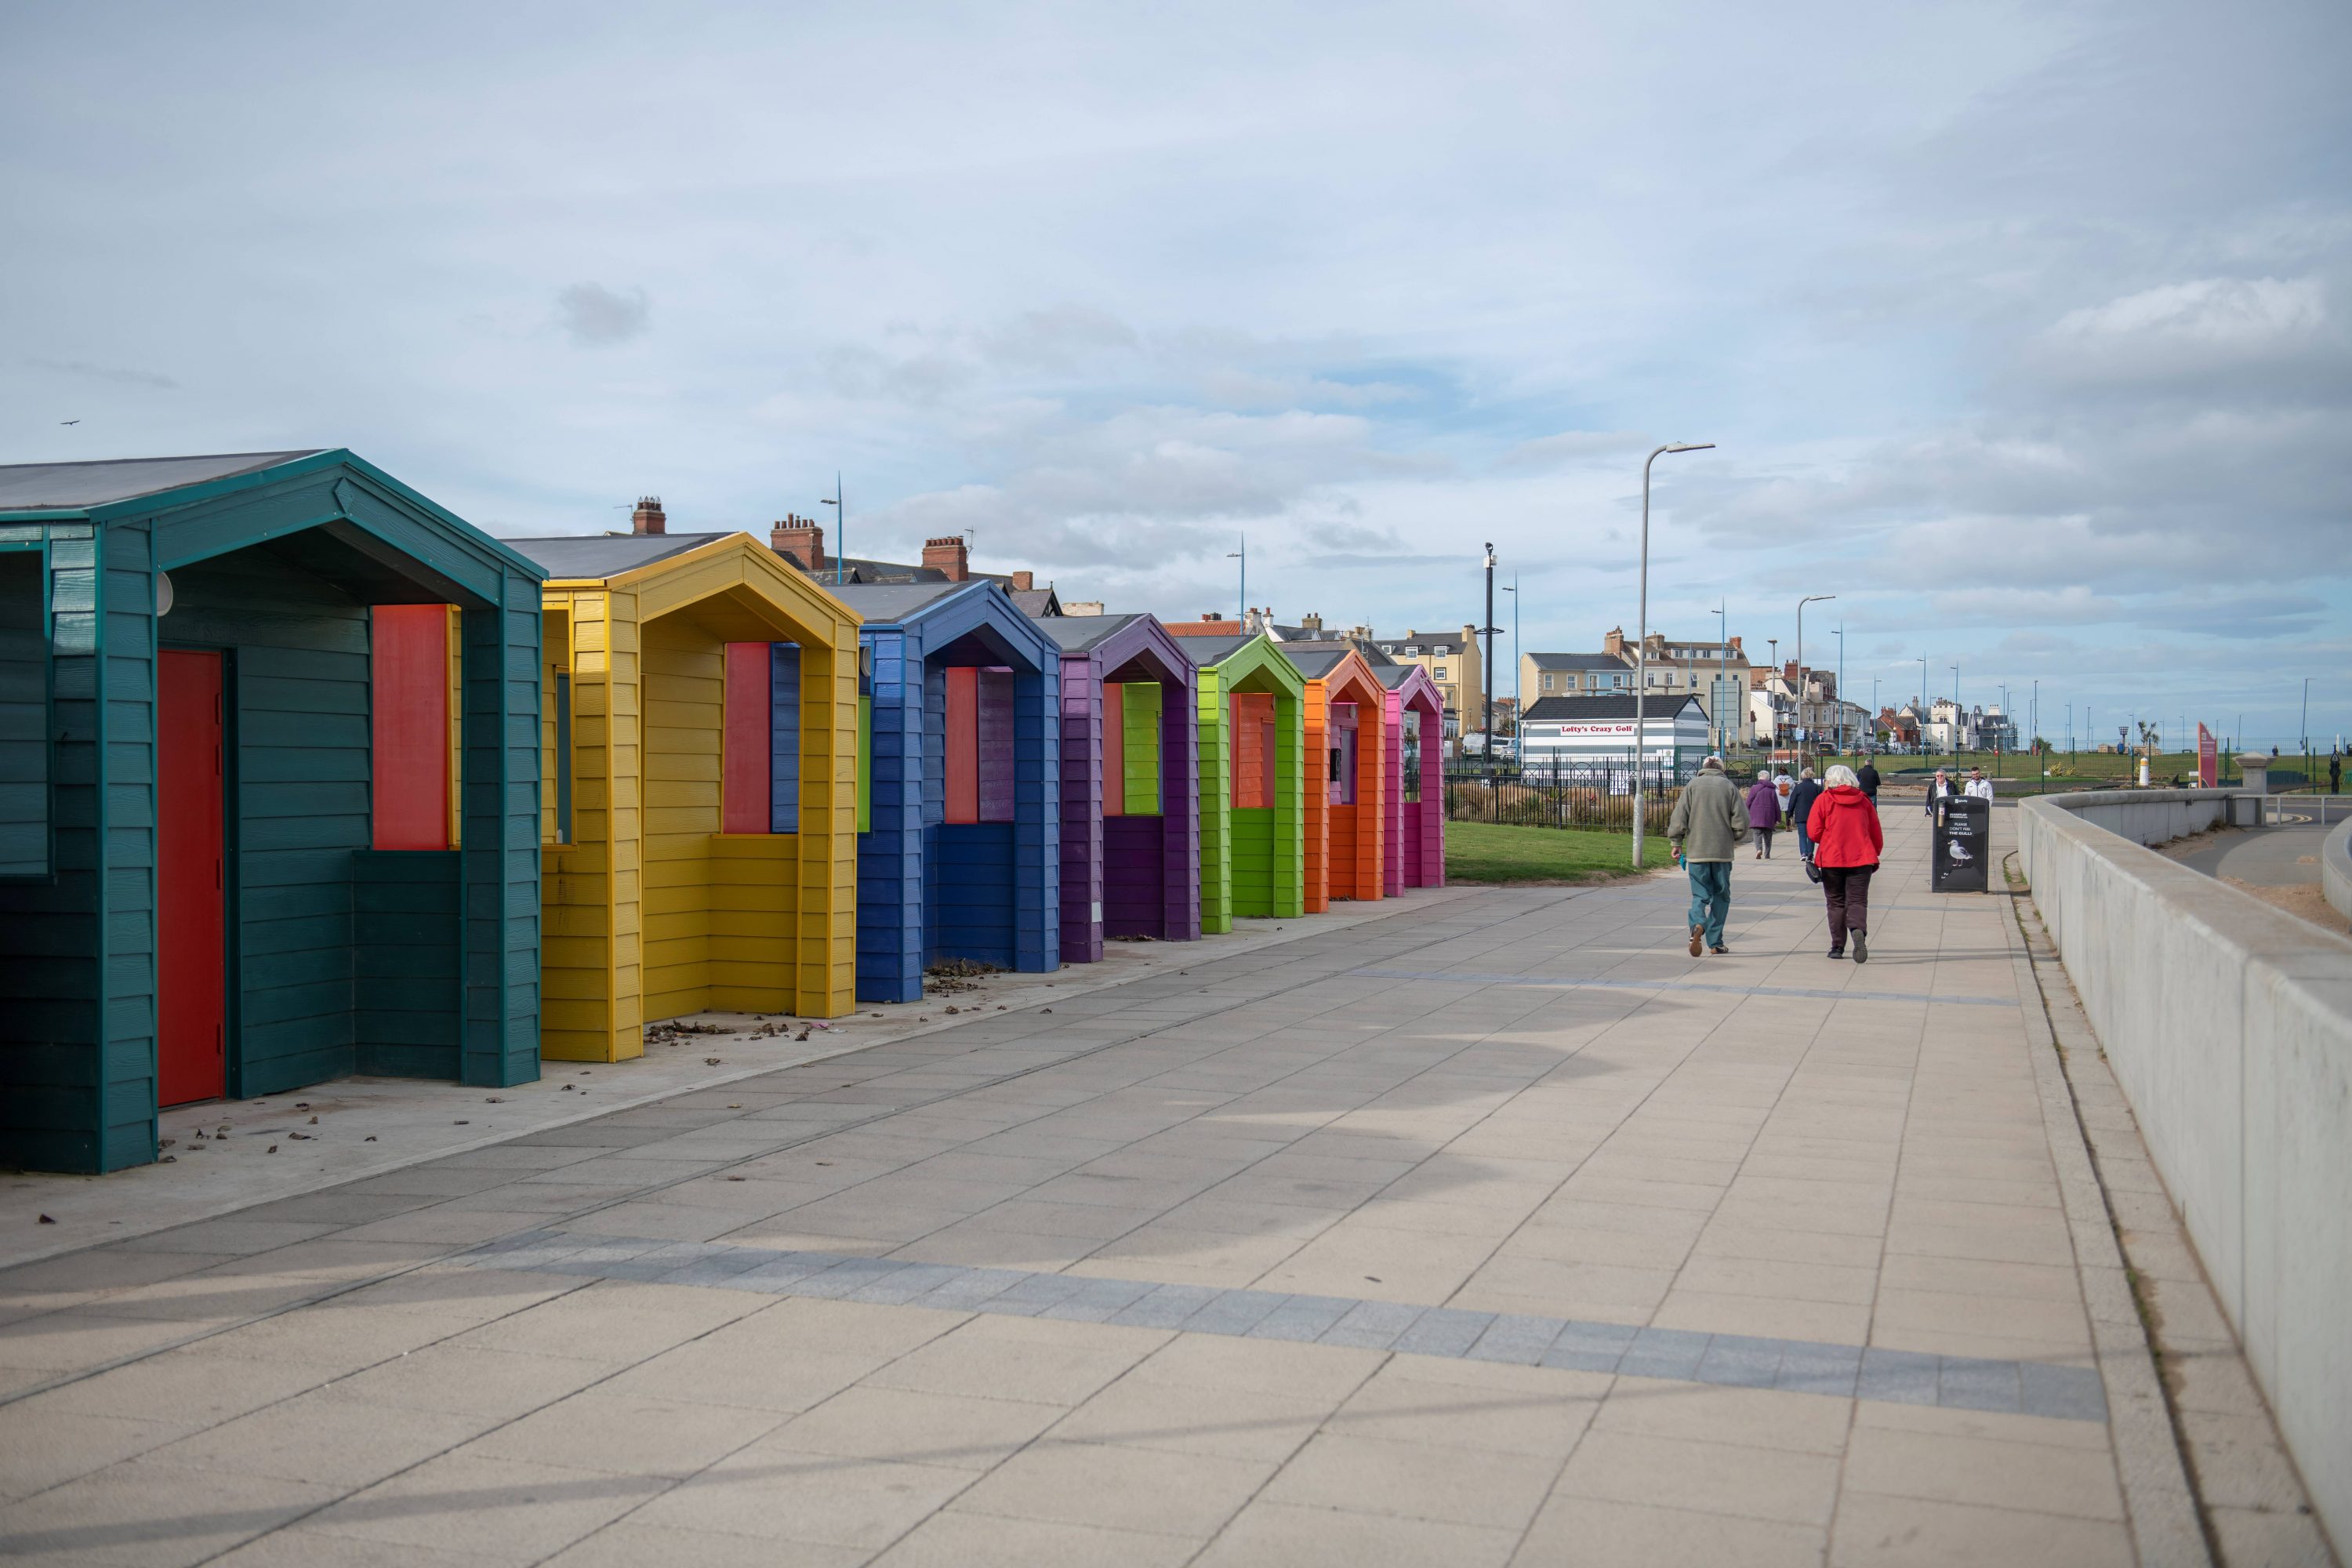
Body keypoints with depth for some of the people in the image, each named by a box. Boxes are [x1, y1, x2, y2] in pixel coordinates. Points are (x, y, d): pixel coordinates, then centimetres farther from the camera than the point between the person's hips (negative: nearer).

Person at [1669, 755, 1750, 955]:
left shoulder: (1692, 786, 2)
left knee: (1700, 894, 4)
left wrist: (1676, 843, 6)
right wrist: (1734, 839, 18)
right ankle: (1715, 942, 11)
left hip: (1696, 851, 0)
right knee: (1720, 896, 11)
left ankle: (1698, 925, -25)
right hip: (1723, 852, 0)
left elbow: (1679, 818, -4)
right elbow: (1741, 821, -1)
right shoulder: (1730, 787, 3)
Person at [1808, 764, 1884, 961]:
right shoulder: (1864, 801, 7)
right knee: (1857, 901, 0)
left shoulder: (1824, 799, -2)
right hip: (1861, 859, 1)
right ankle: (1858, 931, -29)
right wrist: (1873, 857, 25)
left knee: (1836, 903, 11)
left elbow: (1814, 832, -5)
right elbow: (1877, 836, 11)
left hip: (1832, 858, -1)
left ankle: (1837, 946, 8)